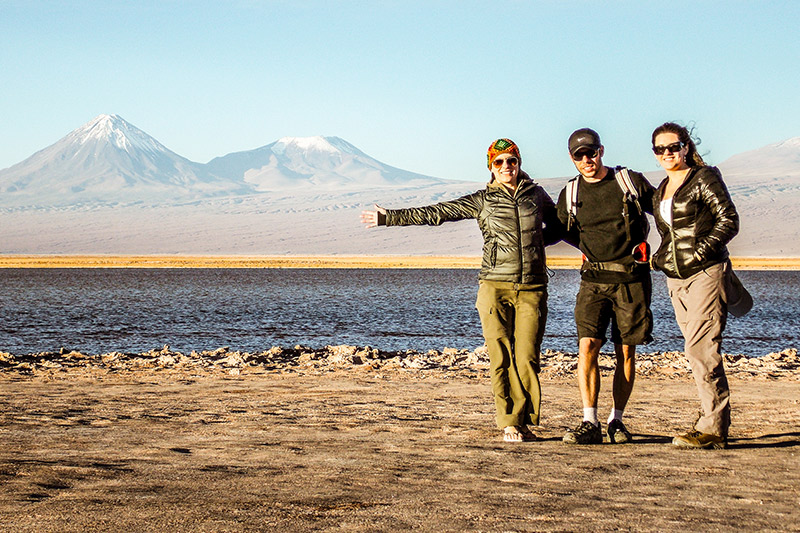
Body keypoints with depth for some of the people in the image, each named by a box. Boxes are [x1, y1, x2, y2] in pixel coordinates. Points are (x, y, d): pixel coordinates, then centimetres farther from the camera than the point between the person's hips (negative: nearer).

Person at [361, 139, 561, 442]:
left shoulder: (537, 195, 13)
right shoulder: (483, 200, 9)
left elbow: (558, 227, 30)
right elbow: (437, 213, 10)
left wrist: (534, 240, 11)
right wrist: (390, 218, 9)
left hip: (532, 289, 1)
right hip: (495, 286, -1)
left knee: (527, 358, -7)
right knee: (501, 357, -8)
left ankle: (524, 422, 3)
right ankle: (509, 424, -2)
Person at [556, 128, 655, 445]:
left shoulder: (630, 181, 2)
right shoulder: (570, 194, 8)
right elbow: (564, 232, 25)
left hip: (632, 279, -1)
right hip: (594, 279, 1)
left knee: (626, 352, 2)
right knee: (587, 345, -14)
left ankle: (617, 420, 14)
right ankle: (590, 424, -13)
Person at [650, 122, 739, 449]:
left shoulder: (705, 177, -3)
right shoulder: (661, 191, 19)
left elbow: (729, 221, -9)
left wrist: (702, 251, -16)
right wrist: (661, 256, 13)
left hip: (706, 273, -8)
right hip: (675, 278, 8)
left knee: (699, 349, -15)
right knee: (698, 350, 6)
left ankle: (712, 428, -13)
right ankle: (719, 423, 10)